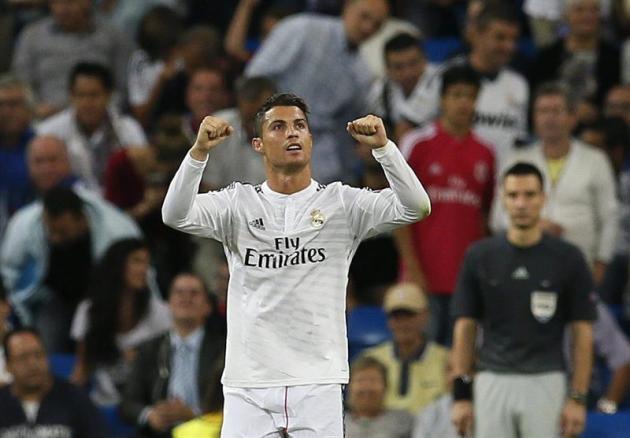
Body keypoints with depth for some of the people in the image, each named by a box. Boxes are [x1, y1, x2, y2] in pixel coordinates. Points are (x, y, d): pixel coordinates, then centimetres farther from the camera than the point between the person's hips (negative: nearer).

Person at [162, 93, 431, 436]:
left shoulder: (342, 204, 5)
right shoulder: (238, 204, 7)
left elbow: (416, 207, -7)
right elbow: (176, 215, -9)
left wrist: (382, 146, -22)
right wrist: (200, 150, -23)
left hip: (317, 385, 0)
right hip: (248, 387, 0)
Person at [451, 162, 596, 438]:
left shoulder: (568, 259, 0)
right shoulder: (479, 257, 4)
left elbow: (583, 334, 1)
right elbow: (465, 329, 6)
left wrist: (578, 398, -5)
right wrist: (461, 394, -1)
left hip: (546, 383, -1)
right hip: (493, 382, 1)